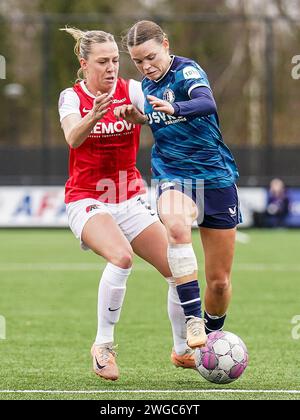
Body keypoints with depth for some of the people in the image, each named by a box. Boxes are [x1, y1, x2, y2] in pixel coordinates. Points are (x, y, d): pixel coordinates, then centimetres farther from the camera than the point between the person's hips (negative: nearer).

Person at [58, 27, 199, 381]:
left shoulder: (131, 90, -2)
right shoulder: (71, 97, -7)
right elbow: (73, 138, -27)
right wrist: (93, 117, -47)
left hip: (130, 199, 4)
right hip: (87, 201, -4)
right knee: (121, 256, -33)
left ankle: (182, 350, 19)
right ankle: (103, 345, -18)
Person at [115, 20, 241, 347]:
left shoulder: (187, 71, -13)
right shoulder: (147, 84, 7)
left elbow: (207, 103, -35)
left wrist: (173, 108, -54)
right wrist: (139, 117, 5)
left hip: (216, 178, -3)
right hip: (173, 177, 3)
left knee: (219, 281, 3)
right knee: (175, 223, -36)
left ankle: (212, 336, 32)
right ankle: (193, 320, -38)